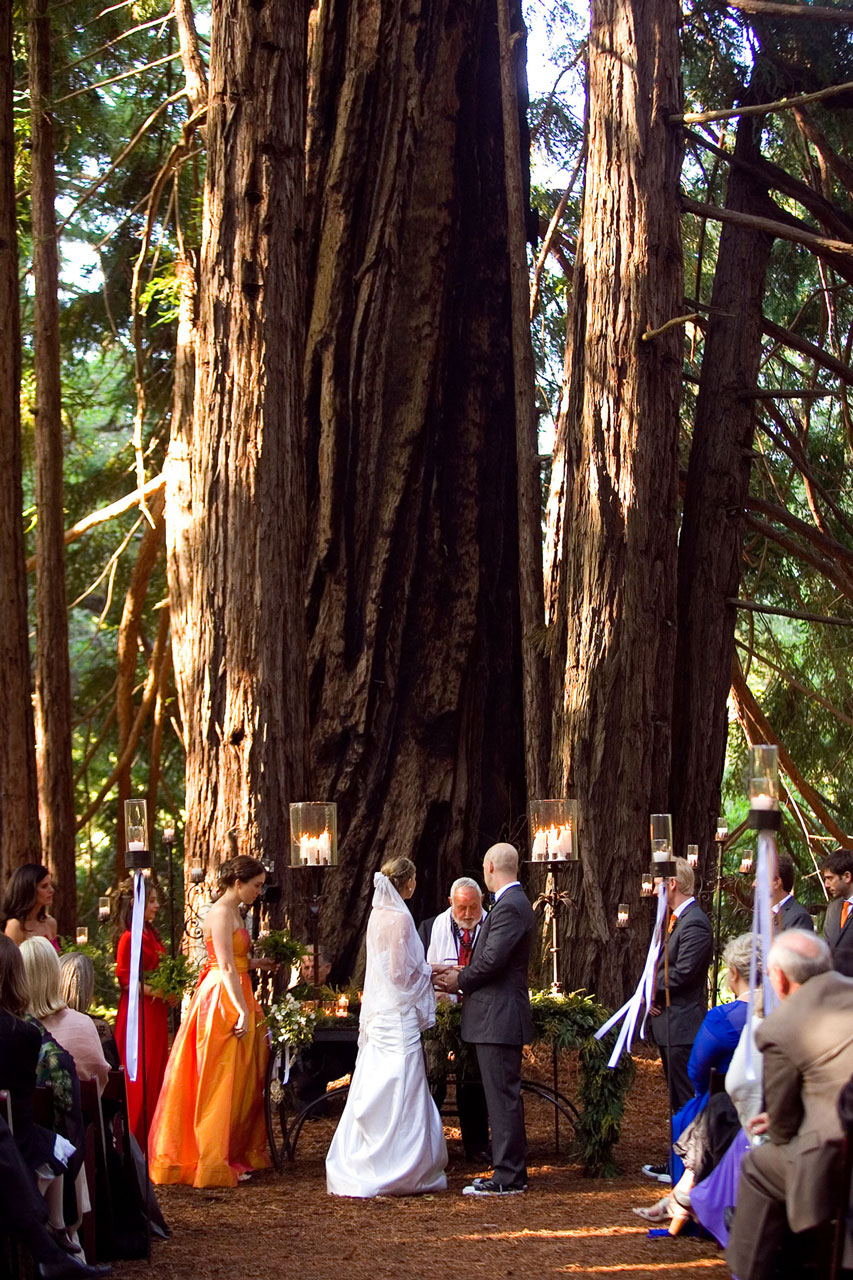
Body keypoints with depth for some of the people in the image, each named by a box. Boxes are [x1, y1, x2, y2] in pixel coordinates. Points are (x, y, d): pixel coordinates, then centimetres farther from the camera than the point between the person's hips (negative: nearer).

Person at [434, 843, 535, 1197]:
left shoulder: (509, 907, -17)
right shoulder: (514, 902, 16)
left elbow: (492, 959, -22)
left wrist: (460, 981, -6)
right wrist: (462, 975, 10)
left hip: (499, 1018, -11)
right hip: (500, 1016, 11)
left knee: (503, 1097, -7)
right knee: (505, 1097, 14)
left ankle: (507, 1177, -5)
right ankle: (512, 1172, 20)